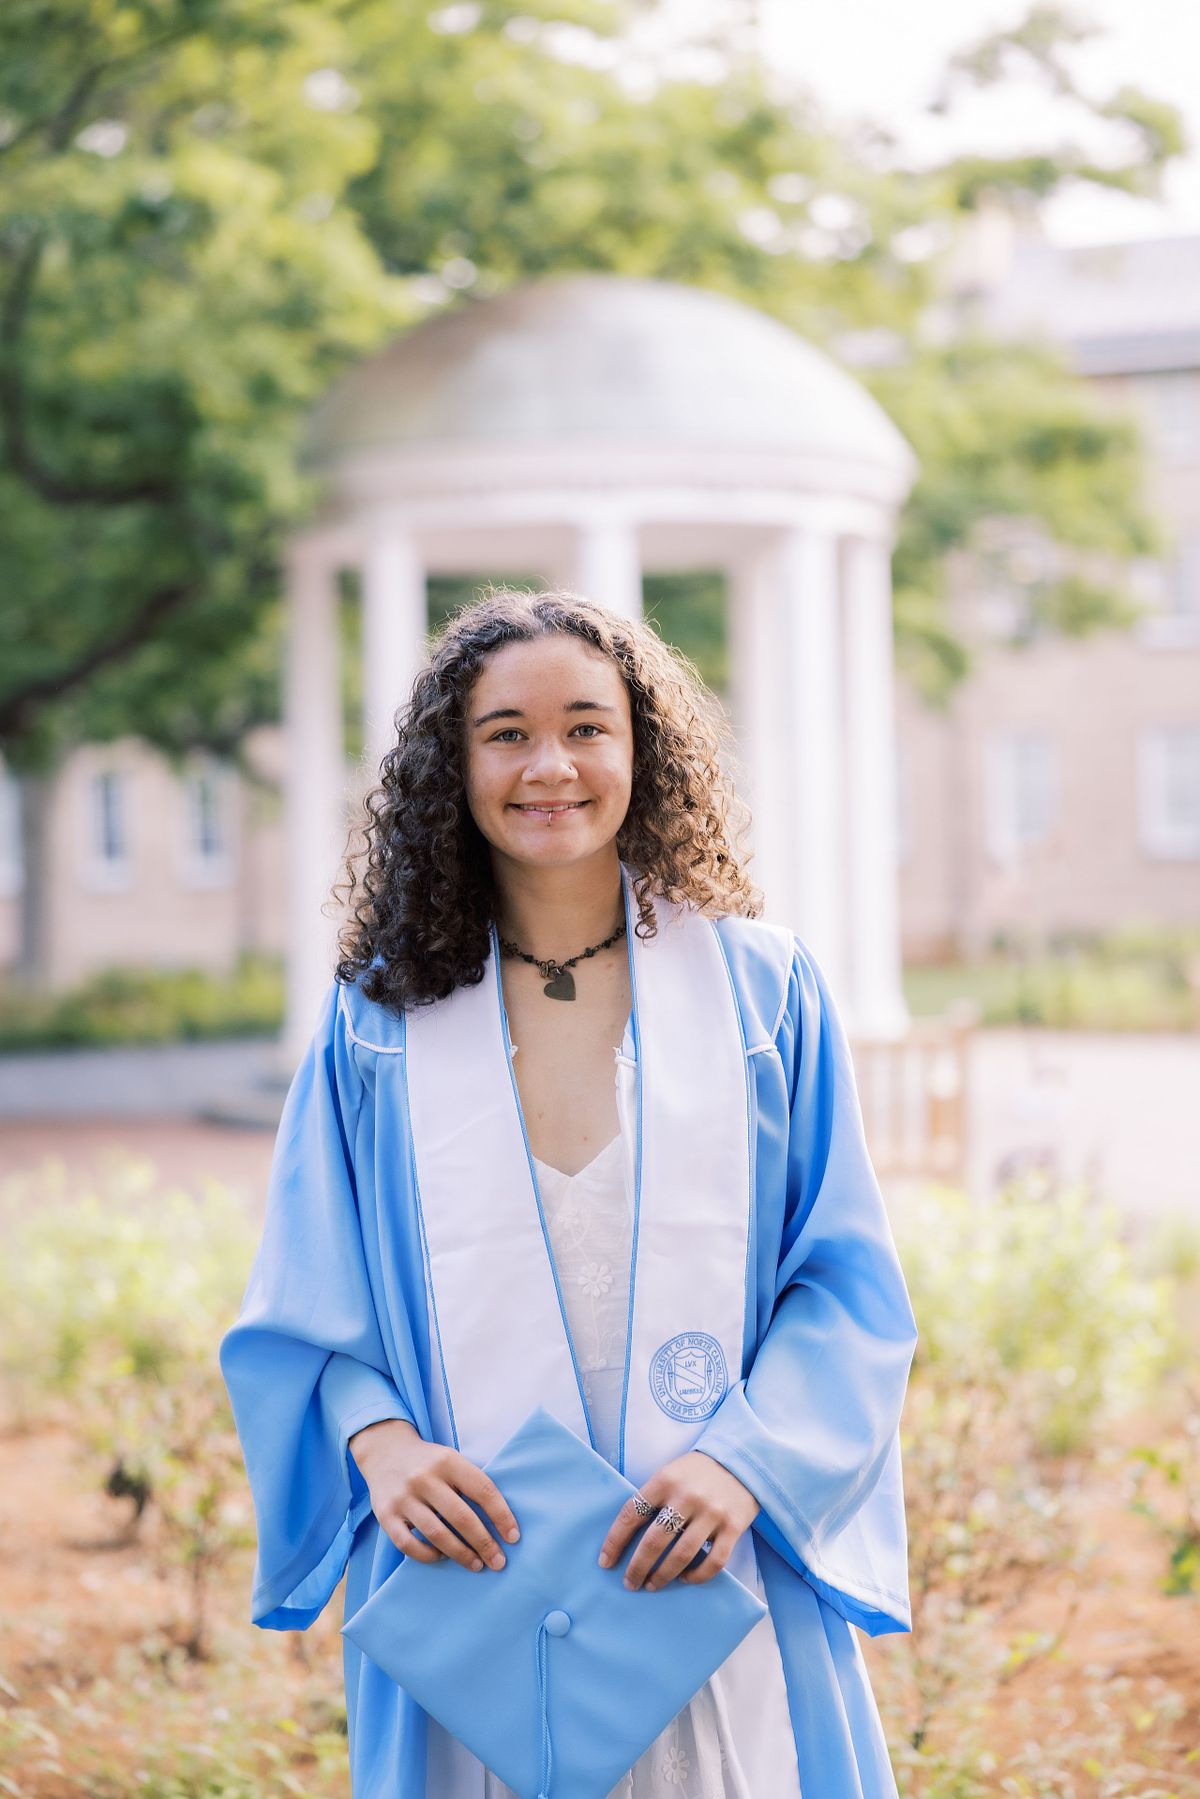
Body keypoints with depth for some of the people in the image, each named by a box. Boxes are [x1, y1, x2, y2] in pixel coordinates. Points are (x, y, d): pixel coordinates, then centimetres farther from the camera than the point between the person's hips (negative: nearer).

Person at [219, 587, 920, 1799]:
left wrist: (746, 1463, -15)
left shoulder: (760, 991, 2)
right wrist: (378, 1439, -13)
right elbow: (306, 1294, 6)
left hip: (711, 1587, 0)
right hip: (468, 1571, 1)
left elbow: (845, 1283, 0)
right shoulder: (380, 1017, 4)